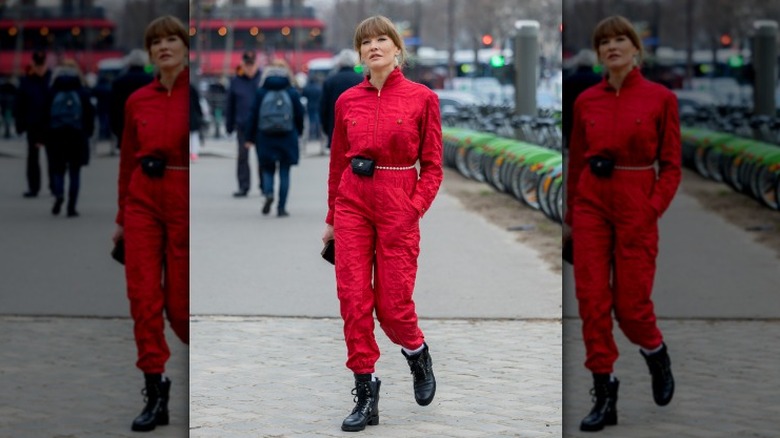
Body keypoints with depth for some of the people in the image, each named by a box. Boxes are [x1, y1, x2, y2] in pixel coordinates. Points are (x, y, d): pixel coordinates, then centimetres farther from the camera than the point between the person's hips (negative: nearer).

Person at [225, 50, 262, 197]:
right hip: (242, 125, 1)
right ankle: (243, 187, 7)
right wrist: (229, 125, 10)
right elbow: (230, 105, 10)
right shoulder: (235, 81, 4)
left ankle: (264, 185, 15)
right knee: (243, 156, 2)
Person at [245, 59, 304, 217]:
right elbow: (299, 115, 2)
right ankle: (281, 207, 2)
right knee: (284, 173, 5)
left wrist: (250, 138, 6)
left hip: (265, 138, 0)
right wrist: (298, 133, 19)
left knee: (268, 169, 12)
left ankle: (268, 193, -16)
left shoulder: (261, 92, -1)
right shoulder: (292, 92, -2)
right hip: (287, 138, 0)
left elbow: (253, 115, 0)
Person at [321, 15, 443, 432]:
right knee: (354, 299, -2)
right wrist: (332, 217, 17)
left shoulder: (421, 98, -2)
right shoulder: (348, 101, 6)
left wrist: (415, 208, -12)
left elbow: (432, 166, 0)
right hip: (353, 202, 3)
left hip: (398, 206, -3)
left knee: (392, 306, -2)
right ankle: (366, 394, 6)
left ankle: (417, 352, 32)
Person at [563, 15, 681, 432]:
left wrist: (653, 209, -13)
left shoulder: (660, 98, -3)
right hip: (591, 202, 3)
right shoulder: (586, 101, 6)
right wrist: (570, 216, 15)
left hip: (636, 205, -3)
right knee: (592, 301, -3)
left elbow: (671, 164, -2)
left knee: (630, 305, -1)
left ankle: (656, 355, 32)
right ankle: (605, 395, 4)